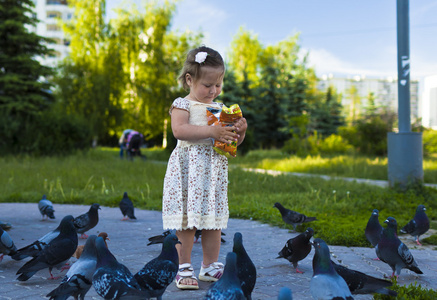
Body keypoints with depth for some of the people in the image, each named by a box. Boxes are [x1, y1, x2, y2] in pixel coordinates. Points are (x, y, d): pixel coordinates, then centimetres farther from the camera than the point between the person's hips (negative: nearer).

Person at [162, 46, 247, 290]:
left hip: (214, 171, 5)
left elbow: (233, 142, 18)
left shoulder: (221, 109, 15)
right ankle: (184, 268, 5)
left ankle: (211, 266, 20)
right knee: (186, 220, -4)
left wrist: (240, 130, -4)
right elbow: (179, 130, -20)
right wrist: (212, 131, -24)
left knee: (213, 220, 9)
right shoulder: (182, 105, -2)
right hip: (188, 169, -5)